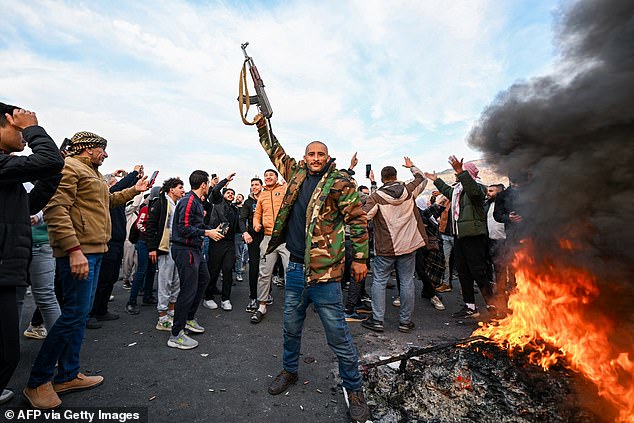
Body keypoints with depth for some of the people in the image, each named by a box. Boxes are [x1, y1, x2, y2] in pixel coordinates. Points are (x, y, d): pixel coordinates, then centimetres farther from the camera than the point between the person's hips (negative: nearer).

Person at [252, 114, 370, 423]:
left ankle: (354, 389, 27)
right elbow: (275, 151, 24)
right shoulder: (296, 174, 10)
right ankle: (290, 371, 45)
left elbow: (357, 220, -5)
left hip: (325, 271, -5)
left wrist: (360, 258, -8)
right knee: (291, 328, 21)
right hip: (295, 267, 6)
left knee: (338, 336, 5)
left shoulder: (339, 182, -6)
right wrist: (262, 124, 20)